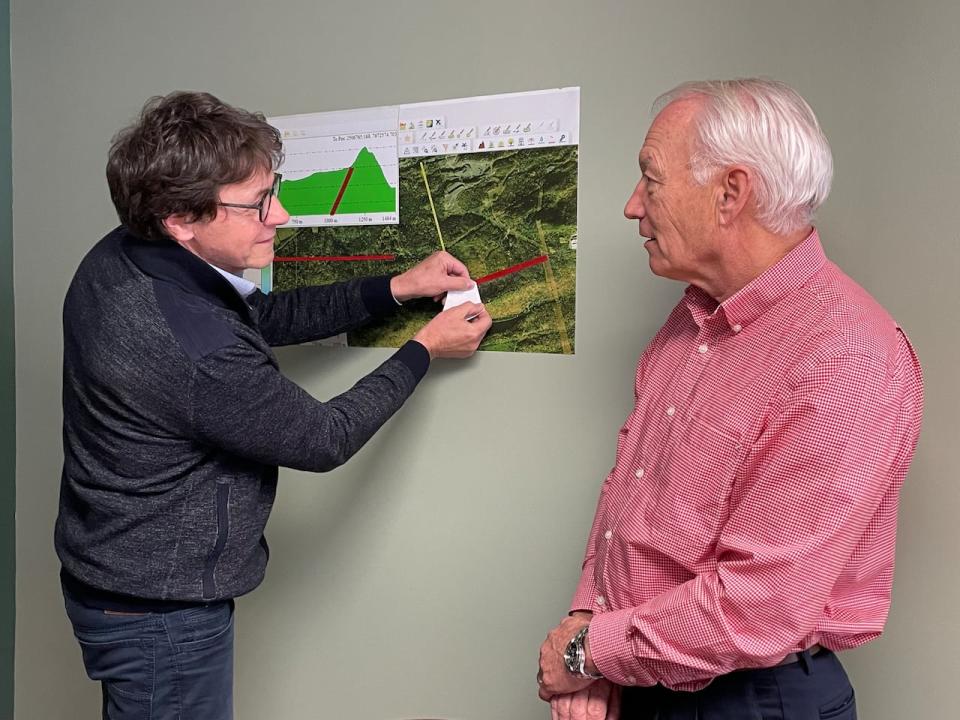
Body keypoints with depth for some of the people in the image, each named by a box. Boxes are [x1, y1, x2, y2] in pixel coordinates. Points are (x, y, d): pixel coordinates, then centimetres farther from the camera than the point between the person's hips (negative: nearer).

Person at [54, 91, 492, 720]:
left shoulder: (119, 259, -6)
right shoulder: (197, 350, -34)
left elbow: (264, 317, 6)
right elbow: (324, 439, -19)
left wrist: (397, 289, 0)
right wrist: (425, 350, -7)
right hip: (161, 613, -9)